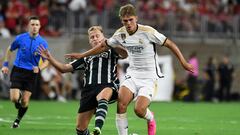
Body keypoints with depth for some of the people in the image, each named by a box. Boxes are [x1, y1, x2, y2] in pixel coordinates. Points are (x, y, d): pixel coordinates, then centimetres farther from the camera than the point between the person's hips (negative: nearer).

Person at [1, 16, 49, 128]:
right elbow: (9, 50, 14)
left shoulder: (43, 43, -4)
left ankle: (18, 120, 26)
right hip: (17, 71, 0)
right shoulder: (20, 38, -3)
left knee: (25, 102, -1)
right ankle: (19, 93, 25)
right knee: (14, 99, -13)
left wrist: (39, 68, -19)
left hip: (31, 73, 0)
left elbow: (46, 61, 2)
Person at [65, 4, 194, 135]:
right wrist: (82, 55, 20)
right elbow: (104, 45, 17)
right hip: (132, 75, 4)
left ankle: (151, 120, 16)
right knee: (121, 104, -19)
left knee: (139, 110, -20)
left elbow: (170, 44, -8)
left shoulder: (147, 31, -16)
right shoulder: (120, 34, 0)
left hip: (149, 78, -4)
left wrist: (183, 62, -9)